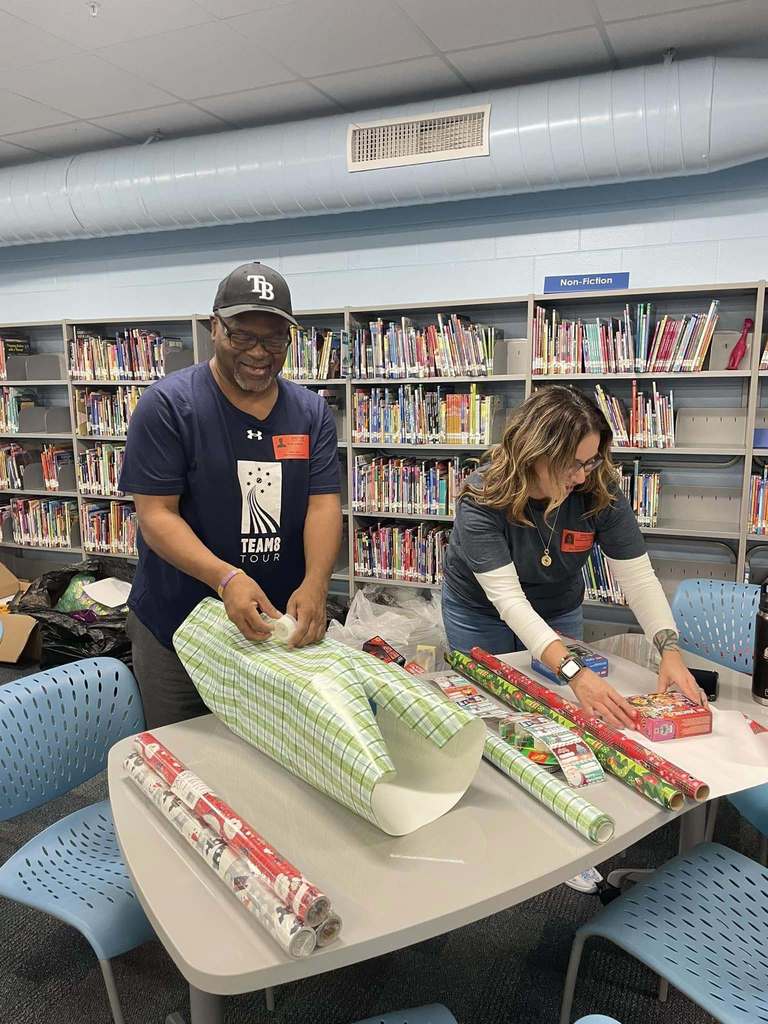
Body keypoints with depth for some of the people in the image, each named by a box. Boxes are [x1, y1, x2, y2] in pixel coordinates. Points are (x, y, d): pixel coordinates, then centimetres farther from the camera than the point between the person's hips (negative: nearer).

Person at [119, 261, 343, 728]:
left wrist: (315, 583, -26)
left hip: (283, 624, 3)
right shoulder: (167, 405, -12)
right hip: (176, 630, -3)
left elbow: (324, 502, -8)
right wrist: (228, 578, -32)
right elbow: (156, 515, -16)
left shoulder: (312, 411, 0)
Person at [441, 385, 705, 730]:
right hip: (478, 611, -2)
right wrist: (574, 672, -50)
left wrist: (669, 649, -38)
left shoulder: (600, 491, -25)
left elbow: (638, 576, -22)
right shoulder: (482, 499, -34)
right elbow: (507, 598, -40)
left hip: (559, 610, 3)